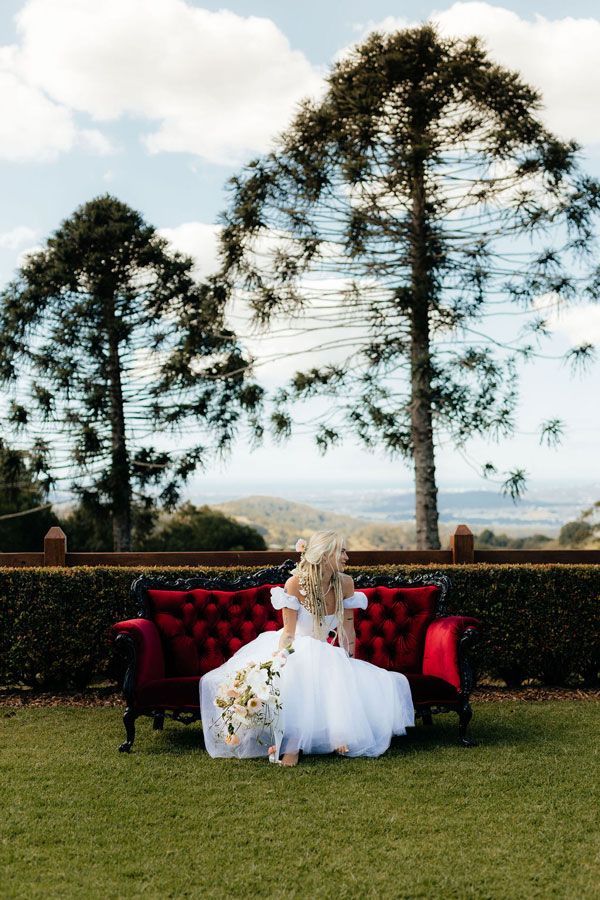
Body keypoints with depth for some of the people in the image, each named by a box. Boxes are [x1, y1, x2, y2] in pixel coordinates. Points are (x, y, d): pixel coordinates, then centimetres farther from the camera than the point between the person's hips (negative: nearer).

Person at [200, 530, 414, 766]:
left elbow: (347, 630, 3)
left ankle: (338, 736, -8)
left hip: (324, 656, 5)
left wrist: (349, 665, 2)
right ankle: (289, 743, -30)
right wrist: (280, 665, -31)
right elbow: (288, 633, -19)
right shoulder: (295, 583, -18)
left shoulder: (345, 583, -5)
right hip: (294, 653, -4)